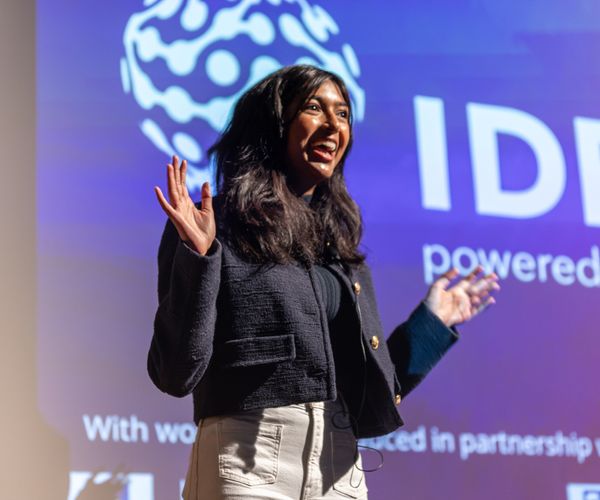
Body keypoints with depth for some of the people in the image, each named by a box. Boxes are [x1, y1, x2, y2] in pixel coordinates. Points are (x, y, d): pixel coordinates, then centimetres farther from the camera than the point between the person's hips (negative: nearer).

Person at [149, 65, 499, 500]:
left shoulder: (341, 249, 16)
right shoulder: (219, 227, -1)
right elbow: (176, 374, -9)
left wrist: (433, 321, 21)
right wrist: (198, 258, -17)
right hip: (248, 465, -5)